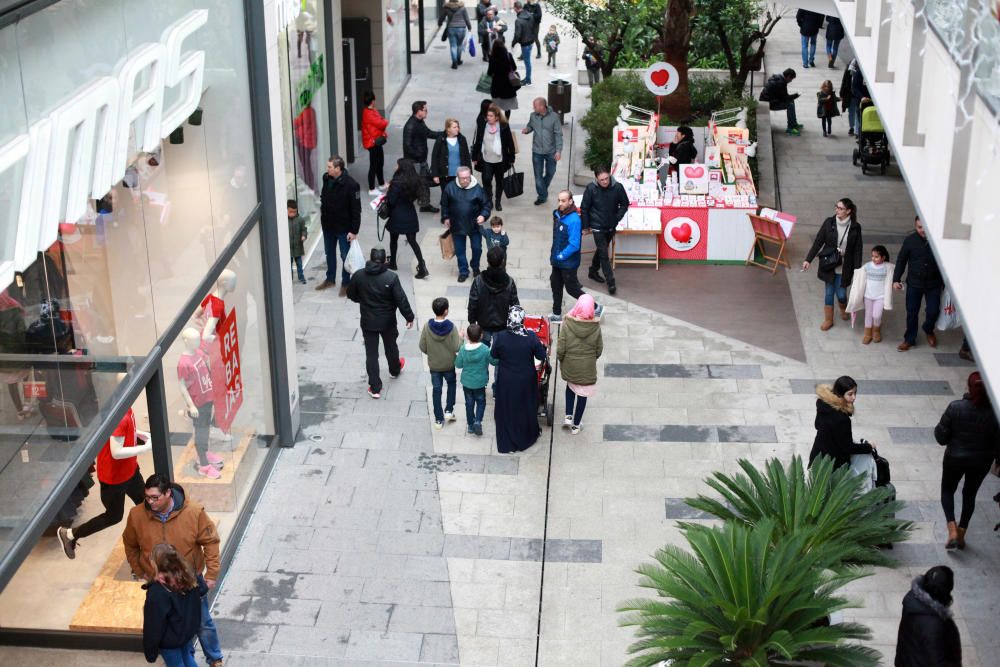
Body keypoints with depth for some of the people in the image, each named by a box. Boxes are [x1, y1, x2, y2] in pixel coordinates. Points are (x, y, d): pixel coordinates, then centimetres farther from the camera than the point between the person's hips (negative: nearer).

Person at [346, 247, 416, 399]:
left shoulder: (359, 275, -12)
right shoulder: (391, 277, -19)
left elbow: (351, 295, 3)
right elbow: (401, 299, -16)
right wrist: (409, 317, -3)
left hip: (368, 321, 0)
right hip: (387, 321, 0)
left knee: (371, 353, 7)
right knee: (391, 347, 25)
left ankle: (375, 388, 8)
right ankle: (395, 370, 52)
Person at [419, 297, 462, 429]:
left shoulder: (427, 327, -15)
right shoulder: (451, 327, -20)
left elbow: (422, 347, -9)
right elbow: (456, 348, -18)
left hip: (434, 365, 1)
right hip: (449, 364, -1)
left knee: (436, 389, 12)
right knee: (451, 384, 25)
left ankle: (439, 419, 16)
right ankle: (449, 411, 20)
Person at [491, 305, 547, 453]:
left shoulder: (500, 337, -22)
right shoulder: (531, 337, -22)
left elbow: (493, 355, -6)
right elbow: (541, 356, -11)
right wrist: (540, 346, 7)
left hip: (506, 381, 0)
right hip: (526, 380, 0)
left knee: (507, 410, 18)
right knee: (527, 407, 24)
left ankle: (508, 444, 29)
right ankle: (528, 435, 45)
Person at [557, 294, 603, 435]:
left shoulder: (567, 324, -21)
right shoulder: (596, 327, -17)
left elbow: (561, 349, -15)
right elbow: (599, 349, -5)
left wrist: (561, 360, 5)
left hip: (569, 365, 1)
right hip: (587, 368, -1)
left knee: (570, 386, 30)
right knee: (582, 394, 17)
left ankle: (568, 416, 24)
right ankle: (575, 425, 28)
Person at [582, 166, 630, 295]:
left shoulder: (618, 187, -15)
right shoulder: (591, 188, -19)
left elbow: (624, 204, 1)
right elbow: (584, 208, -7)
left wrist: (617, 218, -7)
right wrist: (586, 225, -2)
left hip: (611, 226, 3)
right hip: (597, 227, -3)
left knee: (601, 250, 21)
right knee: (604, 254, -3)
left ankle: (593, 271, 42)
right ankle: (610, 282, 4)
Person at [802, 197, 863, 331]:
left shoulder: (855, 227, -10)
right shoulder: (829, 222, -8)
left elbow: (858, 249, -5)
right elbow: (818, 241, -4)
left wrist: (857, 269, -7)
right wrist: (808, 259, -6)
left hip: (844, 267, -1)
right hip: (828, 264, 1)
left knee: (841, 293, 6)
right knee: (829, 292, 8)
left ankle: (843, 308, 42)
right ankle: (828, 320, 25)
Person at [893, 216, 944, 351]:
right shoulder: (910, 240, -10)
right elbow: (901, 260, -2)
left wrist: (944, 282, 1)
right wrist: (896, 279, -7)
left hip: (933, 284, 0)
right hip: (914, 283, 0)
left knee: (933, 311, 0)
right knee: (912, 312, 8)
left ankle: (929, 330, 32)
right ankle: (909, 339, 24)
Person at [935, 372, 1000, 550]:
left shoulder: (955, 407, -22)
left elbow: (941, 437, -13)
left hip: (955, 458, -1)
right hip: (981, 461, 1)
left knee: (947, 490, 22)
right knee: (970, 494, 23)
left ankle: (952, 529, 4)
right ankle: (961, 533, 31)